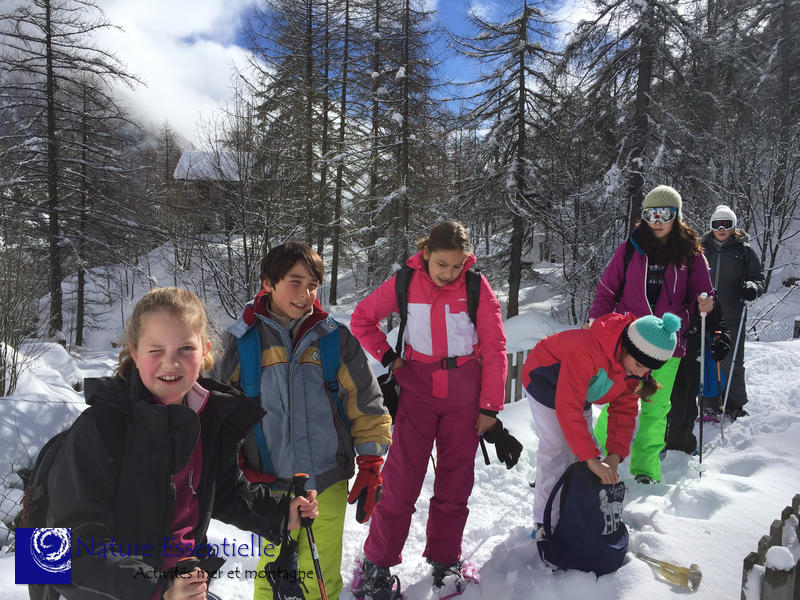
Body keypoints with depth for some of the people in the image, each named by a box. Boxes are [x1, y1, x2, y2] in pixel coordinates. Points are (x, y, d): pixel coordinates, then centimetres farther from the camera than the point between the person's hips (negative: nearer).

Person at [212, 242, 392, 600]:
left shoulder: (335, 338, -3)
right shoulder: (241, 341, -4)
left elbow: (366, 404, 2)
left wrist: (371, 465, 0)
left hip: (329, 482, 1)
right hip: (271, 484, 0)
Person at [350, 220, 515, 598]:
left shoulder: (477, 287, -7)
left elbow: (494, 348, -5)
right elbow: (362, 319, 5)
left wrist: (490, 407, -5)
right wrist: (388, 357, -5)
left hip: (463, 393, 1)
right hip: (417, 389, 0)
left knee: (456, 479, 10)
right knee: (401, 478, 0)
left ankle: (445, 560, 30)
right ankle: (377, 561, 18)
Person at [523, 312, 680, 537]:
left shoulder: (633, 367, -18)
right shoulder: (586, 351, -44)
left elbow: (625, 410, -13)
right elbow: (568, 408, -46)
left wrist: (615, 454, -26)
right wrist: (591, 458, -48)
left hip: (580, 388, 7)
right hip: (545, 378, -7)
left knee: (583, 445, 3)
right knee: (556, 448, -14)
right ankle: (545, 522, -3)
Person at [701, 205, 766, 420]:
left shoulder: (744, 251, 5)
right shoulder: (702, 250, 12)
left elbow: (759, 279, 4)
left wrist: (753, 288, -16)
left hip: (732, 317, -2)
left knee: (732, 363, 0)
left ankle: (735, 406, 14)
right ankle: (709, 403, 16)